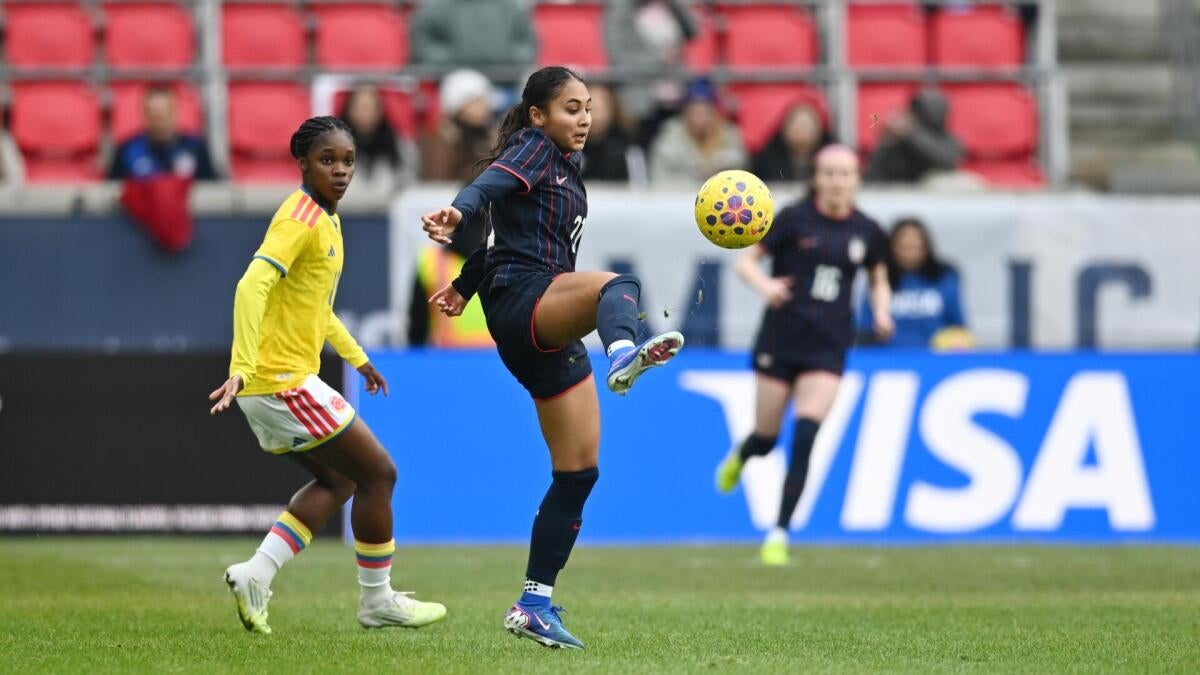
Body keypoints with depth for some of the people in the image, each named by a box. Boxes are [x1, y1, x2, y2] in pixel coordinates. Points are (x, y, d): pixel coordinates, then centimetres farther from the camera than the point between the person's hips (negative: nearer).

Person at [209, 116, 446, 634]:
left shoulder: (326, 219, 14)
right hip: (282, 379, -10)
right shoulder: (300, 219, -16)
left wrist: (355, 356, 33)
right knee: (378, 473, -1)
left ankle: (255, 575, 8)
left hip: (285, 380, 10)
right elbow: (252, 286, -28)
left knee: (337, 480, 19)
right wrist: (242, 367, -36)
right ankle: (377, 601, 11)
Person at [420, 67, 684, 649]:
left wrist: (466, 285, 54)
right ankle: (625, 355, -79)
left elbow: (507, 230, 41)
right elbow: (493, 180, -24)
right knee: (618, 286, -41)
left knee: (579, 470, 6)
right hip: (522, 299, -10)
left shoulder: (564, 164, 26)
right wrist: (457, 211, -46)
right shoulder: (533, 148, -1)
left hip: (549, 336, 10)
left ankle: (534, 604, 10)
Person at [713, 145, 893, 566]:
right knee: (766, 438, 7)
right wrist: (764, 284, -24)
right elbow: (745, 261, -3)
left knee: (805, 439, -13)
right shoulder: (794, 219, -5)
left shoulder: (867, 231, 4)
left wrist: (881, 310, 0)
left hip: (828, 348, 1)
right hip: (781, 340, -1)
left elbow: (879, 280, 20)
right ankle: (739, 457, 46)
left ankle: (779, 535, -6)